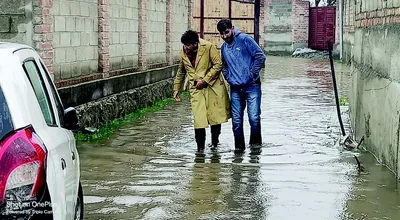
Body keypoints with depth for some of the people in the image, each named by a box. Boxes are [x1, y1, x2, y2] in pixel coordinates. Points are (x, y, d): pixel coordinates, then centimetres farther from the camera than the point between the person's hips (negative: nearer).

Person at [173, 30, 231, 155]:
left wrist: (205, 80, -14)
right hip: (196, 89, 2)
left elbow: (218, 64, -10)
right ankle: (200, 148, 0)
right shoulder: (183, 54, 4)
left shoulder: (208, 47, -10)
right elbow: (181, 73, 20)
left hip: (213, 86, -2)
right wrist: (176, 89, 17)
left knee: (216, 115, 5)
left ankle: (215, 142, 28)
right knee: (198, 119, -10)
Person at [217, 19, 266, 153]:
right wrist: (229, 78, 12)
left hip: (252, 86, -5)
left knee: (254, 117, -9)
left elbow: (261, 56, -11)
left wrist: (253, 74, -11)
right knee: (236, 120, 4)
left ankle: (255, 143, 10)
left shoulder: (244, 39, -6)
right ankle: (239, 147, 15)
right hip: (235, 89, 5)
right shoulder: (224, 47, 13)